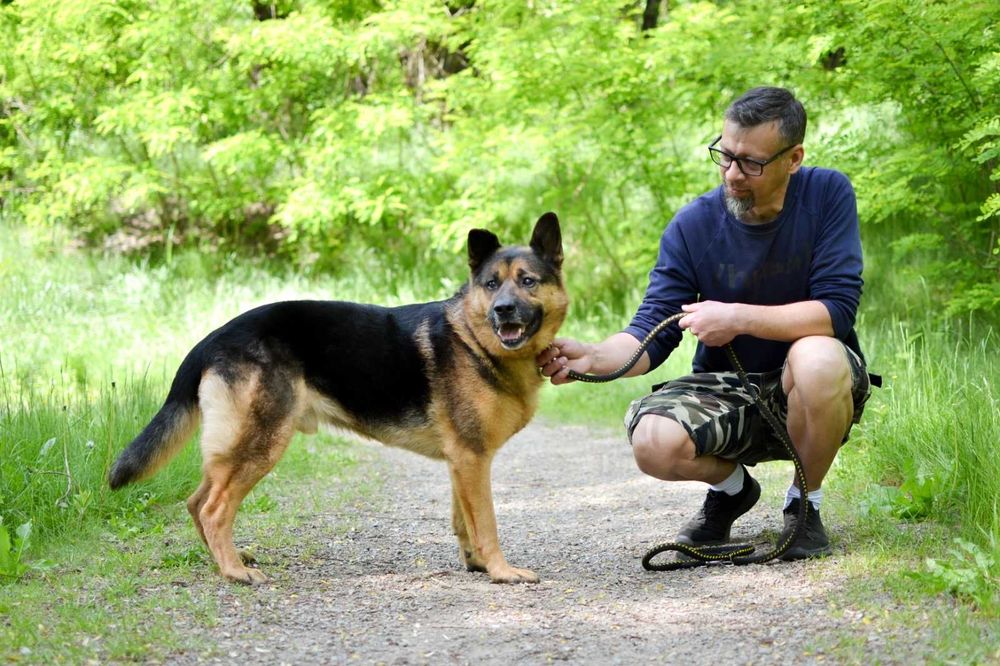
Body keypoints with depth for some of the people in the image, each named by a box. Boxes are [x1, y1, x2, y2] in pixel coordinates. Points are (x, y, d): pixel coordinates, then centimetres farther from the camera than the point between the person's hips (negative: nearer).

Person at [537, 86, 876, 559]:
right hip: (726, 389, 2)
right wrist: (591, 358, -31)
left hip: (808, 394, -2)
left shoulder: (827, 195, -12)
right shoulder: (692, 226, -8)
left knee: (817, 358, -37)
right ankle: (731, 488, 11)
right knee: (653, 442, -28)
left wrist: (739, 318, -26)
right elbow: (652, 335, -11)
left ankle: (805, 503, -7)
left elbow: (837, 309, -20)